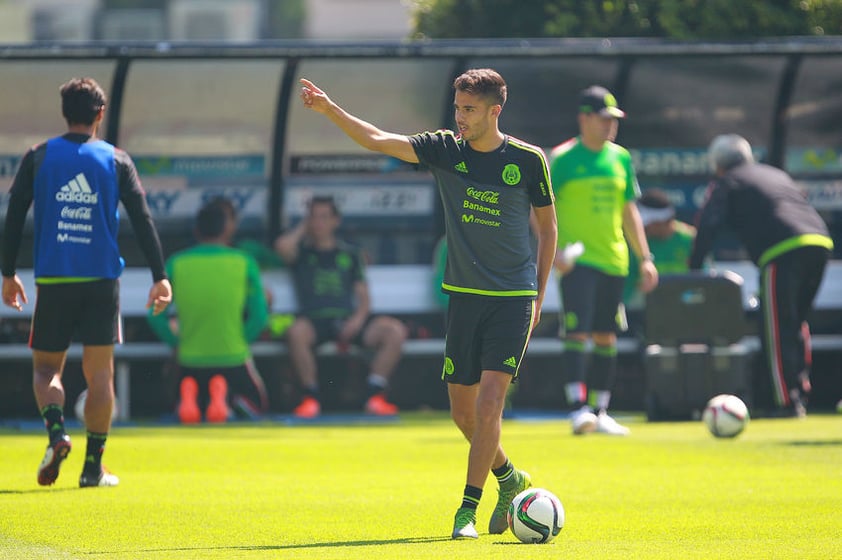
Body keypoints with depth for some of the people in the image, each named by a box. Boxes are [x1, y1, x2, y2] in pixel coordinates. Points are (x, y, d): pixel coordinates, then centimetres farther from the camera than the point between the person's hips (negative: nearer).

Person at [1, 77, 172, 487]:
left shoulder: (38, 158, 3)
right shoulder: (116, 161, 3)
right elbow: (142, 220, 0)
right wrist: (160, 277, 2)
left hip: (52, 280, 0)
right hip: (101, 281, 0)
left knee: (46, 367, 11)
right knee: (99, 373, 5)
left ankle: (56, 433, -17)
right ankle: (93, 466, 2)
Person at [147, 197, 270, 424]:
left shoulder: (176, 264, -1)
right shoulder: (243, 262, -4)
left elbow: (156, 315, -3)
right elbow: (259, 314, -5)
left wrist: (177, 343, 9)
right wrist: (241, 341, 8)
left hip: (190, 360, 2)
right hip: (233, 359, -2)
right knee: (256, 409, 22)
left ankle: (188, 395, -12)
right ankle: (225, 394, -14)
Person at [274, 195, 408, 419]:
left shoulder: (349, 254, 21)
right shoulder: (302, 252, 14)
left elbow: (364, 296, 16)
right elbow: (283, 246, -11)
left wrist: (359, 318, -6)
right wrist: (303, 227, 9)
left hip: (349, 319, 3)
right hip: (315, 320, -2)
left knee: (395, 330, -23)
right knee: (296, 332, -39)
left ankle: (375, 396, -20)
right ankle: (311, 398, -25)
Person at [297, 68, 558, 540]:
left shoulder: (528, 160, -5)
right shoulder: (445, 150, 1)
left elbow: (548, 226, 7)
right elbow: (378, 140, -8)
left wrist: (539, 295, 6)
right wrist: (329, 109, -21)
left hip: (513, 298, -4)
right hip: (464, 294, 4)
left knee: (489, 401, -14)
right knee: (463, 409, 6)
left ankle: (468, 508, -10)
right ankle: (509, 478, 31)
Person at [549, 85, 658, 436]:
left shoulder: (620, 158, 12)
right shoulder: (563, 158, -5)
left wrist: (645, 258, 15)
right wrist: (554, 248, -19)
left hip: (612, 260, 6)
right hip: (576, 260, -6)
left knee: (606, 337, 8)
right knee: (577, 332, -15)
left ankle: (599, 412, 15)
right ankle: (577, 408, -18)